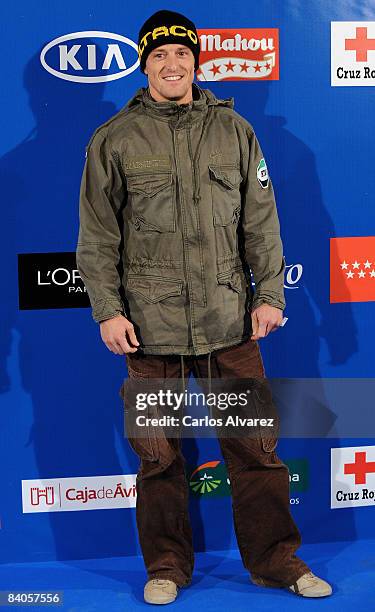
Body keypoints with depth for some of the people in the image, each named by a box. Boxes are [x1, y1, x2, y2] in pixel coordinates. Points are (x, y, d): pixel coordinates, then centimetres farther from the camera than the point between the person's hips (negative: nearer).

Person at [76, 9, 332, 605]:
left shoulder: (233, 130, 10)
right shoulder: (114, 140, 4)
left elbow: (261, 222, 11)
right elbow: (98, 237, 4)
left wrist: (270, 293, 5)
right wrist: (107, 310, -4)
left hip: (230, 321, 1)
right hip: (150, 325, -1)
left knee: (256, 444, 5)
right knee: (159, 453, 7)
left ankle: (274, 558, 22)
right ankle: (166, 566, 24)